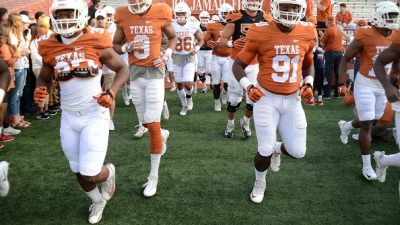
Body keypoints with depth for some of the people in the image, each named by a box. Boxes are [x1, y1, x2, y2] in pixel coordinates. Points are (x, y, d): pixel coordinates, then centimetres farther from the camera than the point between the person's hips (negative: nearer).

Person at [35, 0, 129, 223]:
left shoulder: (97, 42, -11)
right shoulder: (50, 48, 0)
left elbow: (123, 69, -1)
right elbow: (44, 78, 14)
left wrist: (111, 93, -18)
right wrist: (40, 90, -10)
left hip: (95, 115, -4)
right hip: (69, 117, 4)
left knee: (90, 174, -7)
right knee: (79, 172, 14)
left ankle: (109, 172, 29)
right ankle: (98, 200, 44)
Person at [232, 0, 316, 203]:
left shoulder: (307, 33, -2)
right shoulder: (261, 33, -13)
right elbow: (238, 65, -4)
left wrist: (308, 84, 0)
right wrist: (248, 87, -20)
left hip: (292, 100, 4)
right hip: (267, 98, -3)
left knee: (297, 152, 1)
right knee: (265, 149, -2)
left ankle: (275, 148, 38)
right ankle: (259, 183, 30)